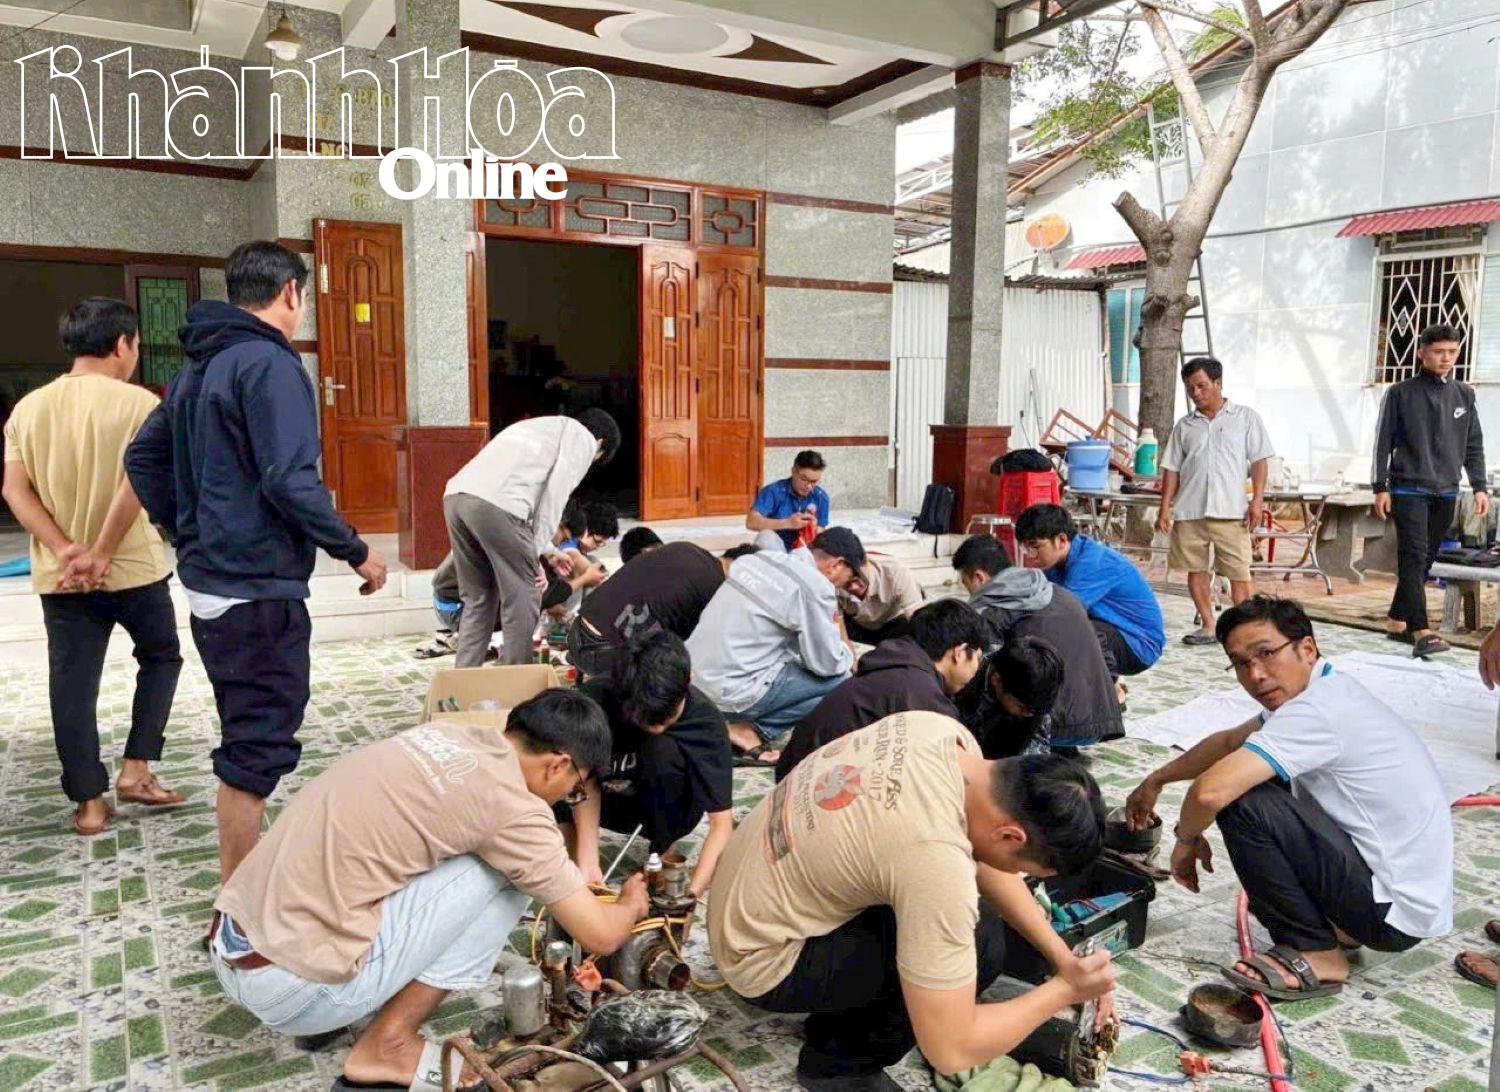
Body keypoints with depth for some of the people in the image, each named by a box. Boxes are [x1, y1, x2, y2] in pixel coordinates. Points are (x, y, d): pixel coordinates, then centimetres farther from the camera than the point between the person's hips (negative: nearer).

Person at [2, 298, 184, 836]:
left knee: (72, 684, 9)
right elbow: (136, 483, -22)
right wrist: (101, 553, -16)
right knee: (160, 656, 19)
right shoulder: (138, 403, -10)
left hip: (58, 577, 4)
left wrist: (65, 550, -9)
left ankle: (88, 802, 15)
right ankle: (136, 770, 15)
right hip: (133, 570, -4)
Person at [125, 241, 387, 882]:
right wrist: (355, 552, -14)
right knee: (259, 749, -2)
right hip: (259, 590, -10)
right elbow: (290, 481, -23)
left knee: (245, 736, 20)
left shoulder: (199, 366, 15)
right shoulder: (270, 362, -15)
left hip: (208, 581, 10)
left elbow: (143, 458, 21)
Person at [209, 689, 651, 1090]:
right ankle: (389, 1045, 3)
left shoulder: (447, 731, 8)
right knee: (508, 870, -4)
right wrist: (631, 905, 18)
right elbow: (599, 936, -5)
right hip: (294, 987, -8)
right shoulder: (512, 805, -13)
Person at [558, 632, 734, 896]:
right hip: (609, 801, 1)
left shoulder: (706, 721, -30)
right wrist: (588, 862, -38)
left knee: (662, 748, -34)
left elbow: (722, 822, -30)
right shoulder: (595, 698, -27)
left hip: (666, 814, -1)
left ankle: (663, 853, -12)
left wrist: (691, 892, -42)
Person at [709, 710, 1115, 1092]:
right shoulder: (937, 856, -35)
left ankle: (836, 1009, 18)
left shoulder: (945, 732, -12)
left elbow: (985, 865, 5)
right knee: (982, 942, -17)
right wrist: (1063, 991, -13)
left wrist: (1062, 956, 1)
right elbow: (951, 1050, -26)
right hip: (764, 962, -8)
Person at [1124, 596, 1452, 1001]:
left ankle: (1313, 952, -6)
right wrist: (1157, 780, 26)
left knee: (1242, 803, -21)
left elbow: (1210, 791, -32)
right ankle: (1339, 924, 16)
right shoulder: (1323, 690, 6)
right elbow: (1229, 742, 21)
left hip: (1394, 911, -10)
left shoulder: (1317, 710, -24)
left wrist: (1186, 838, -10)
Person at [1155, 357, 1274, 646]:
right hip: (1189, 512, 3)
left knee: (1238, 572, -4)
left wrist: (1257, 501, -6)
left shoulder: (1245, 417, 7)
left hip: (1230, 510, -3)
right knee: (1195, 568, 6)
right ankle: (1208, 626, 16)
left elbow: (1259, 461, 3)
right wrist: (1165, 508, 4)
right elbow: (1172, 468, 12)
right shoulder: (1184, 426, 14)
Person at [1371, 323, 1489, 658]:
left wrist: (1480, 486, 8)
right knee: (1414, 558, -13)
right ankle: (1421, 632, -19)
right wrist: (1380, 487, -5)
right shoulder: (1401, 394, 1)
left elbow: (1474, 445, 16)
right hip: (1409, 490, -4)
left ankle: (1396, 620, 17)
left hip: (1446, 493, 5)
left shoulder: (1464, 395, 12)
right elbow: (1384, 442, 0)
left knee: (1425, 561, 6)